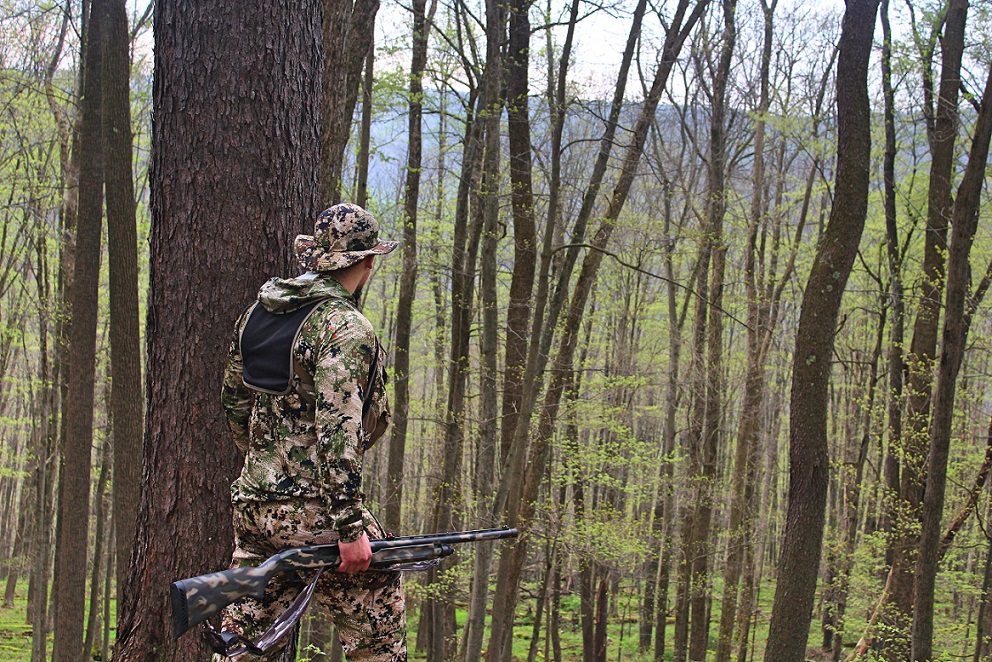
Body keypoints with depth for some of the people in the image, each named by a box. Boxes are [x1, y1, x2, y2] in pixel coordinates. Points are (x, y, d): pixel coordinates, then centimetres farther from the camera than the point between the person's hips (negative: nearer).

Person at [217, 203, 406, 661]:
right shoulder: (345, 327, -13)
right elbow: (337, 430, -21)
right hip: (311, 509, -8)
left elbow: (233, 399, 22)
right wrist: (350, 527, -21)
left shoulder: (258, 312, 12)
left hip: (251, 503, 8)